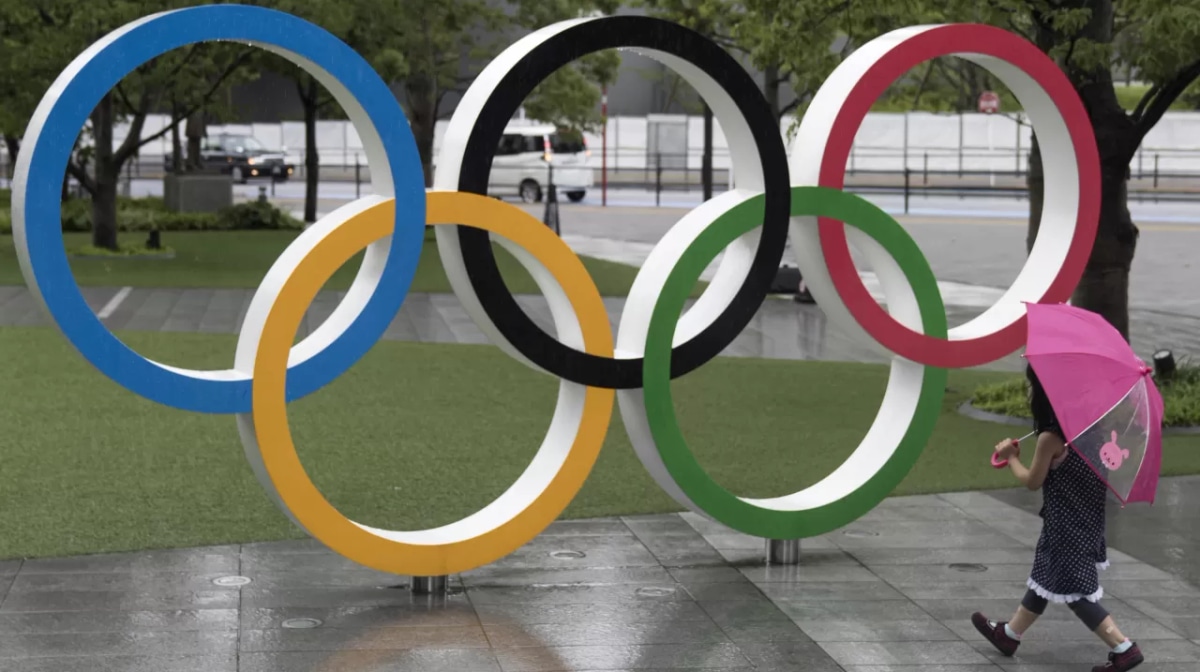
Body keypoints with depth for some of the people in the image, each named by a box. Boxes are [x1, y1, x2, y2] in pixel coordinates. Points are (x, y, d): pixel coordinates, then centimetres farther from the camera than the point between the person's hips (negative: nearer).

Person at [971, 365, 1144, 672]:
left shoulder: (1050, 437, -24)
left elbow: (1033, 481, -11)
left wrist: (1011, 457, 5)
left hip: (1067, 524, -9)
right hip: (1085, 516, 9)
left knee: (1074, 591, -1)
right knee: (1046, 576, 21)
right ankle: (1010, 634, 36)